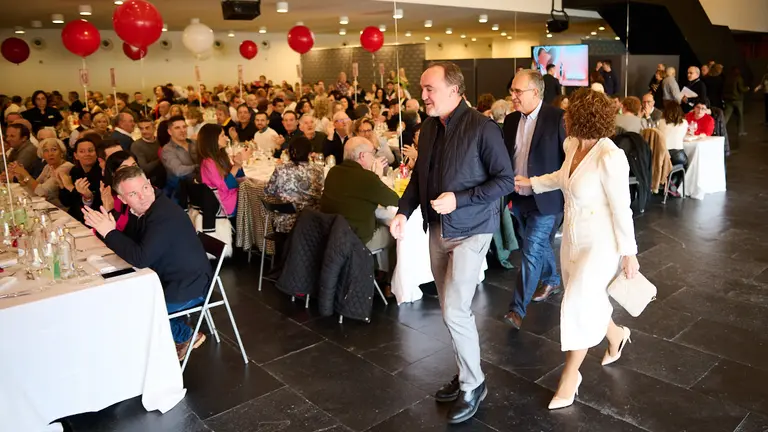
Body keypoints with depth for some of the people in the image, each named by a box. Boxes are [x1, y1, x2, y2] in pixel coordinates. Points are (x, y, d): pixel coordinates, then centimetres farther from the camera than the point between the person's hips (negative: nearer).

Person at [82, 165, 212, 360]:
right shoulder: (149, 208, 0)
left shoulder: (164, 215, -29)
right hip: (174, 279, 10)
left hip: (189, 286, -10)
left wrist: (109, 233, -27)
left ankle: (184, 336, 16)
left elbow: (141, 259, -34)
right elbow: (133, 241, 5)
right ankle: (181, 332, 26)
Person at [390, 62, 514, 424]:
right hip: (438, 229, 7)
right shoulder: (429, 128, 6)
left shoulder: (481, 128, -15)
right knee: (451, 310, 14)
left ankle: (473, 385, 14)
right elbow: (419, 175, 14)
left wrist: (458, 199, -22)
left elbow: (506, 180, -14)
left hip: (470, 231, -7)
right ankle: (466, 374, 32)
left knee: (455, 311, -8)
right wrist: (403, 211, -2)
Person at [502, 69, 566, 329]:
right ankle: (552, 281, 46)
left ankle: (518, 308, 1)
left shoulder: (557, 118, -13)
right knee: (539, 246, 22)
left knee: (531, 252, -6)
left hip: (546, 198, -6)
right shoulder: (511, 120, 5)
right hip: (519, 198, 6)